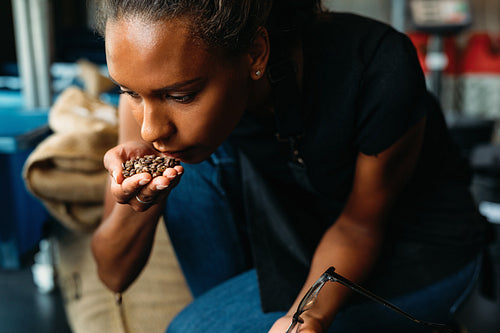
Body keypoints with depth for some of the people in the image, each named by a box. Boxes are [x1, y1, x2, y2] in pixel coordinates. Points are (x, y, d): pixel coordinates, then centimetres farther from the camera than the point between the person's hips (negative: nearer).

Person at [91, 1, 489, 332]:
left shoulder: (380, 70, -35)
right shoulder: (156, 79, -21)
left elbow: (360, 225, -16)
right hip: (296, 218, 5)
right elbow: (115, 274, -14)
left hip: (418, 247, -4)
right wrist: (138, 203, -35)